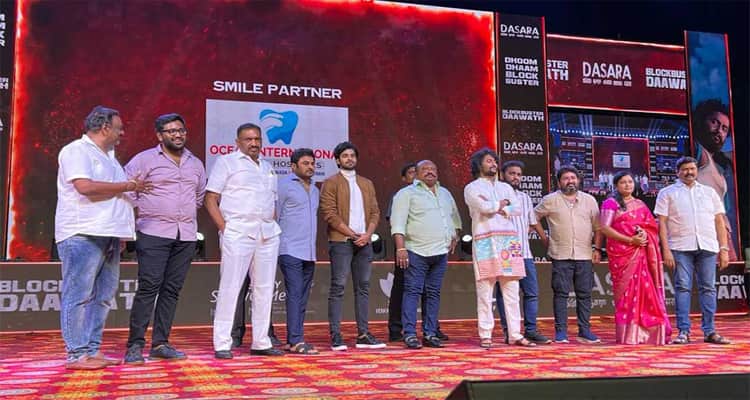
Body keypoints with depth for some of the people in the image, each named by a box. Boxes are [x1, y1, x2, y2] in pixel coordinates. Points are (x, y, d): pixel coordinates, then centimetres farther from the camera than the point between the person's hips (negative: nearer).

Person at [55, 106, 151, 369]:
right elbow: (85, 187, -20)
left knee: (103, 295, 9)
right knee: (79, 295, -6)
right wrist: (127, 186, -12)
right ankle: (76, 354, -3)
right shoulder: (77, 150, -5)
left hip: (108, 234, 9)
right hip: (83, 235, -9)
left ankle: (93, 350, 14)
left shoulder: (108, 156, 23)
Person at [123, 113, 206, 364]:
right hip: (153, 233, -5)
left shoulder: (196, 164, 17)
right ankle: (135, 345, -4)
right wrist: (140, 212, 0)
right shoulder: (145, 160, 1)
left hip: (186, 236, 5)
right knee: (148, 287, -10)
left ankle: (160, 344, 11)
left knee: (172, 289, 5)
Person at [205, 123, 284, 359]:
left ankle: (261, 342, 16)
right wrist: (224, 228, -12)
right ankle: (222, 344, 0)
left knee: (264, 288, 7)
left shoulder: (267, 167, 21)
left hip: (268, 234, 6)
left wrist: (273, 225, 9)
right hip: (238, 232, -6)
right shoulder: (227, 162, 3)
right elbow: (211, 199, -3)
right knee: (230, 287, -6)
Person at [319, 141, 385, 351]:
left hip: (364, 242, 6)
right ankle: (335, 336, -3)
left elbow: (375, 211, 13)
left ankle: (363, 335, 12)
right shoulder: (331, 183, 1)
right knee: (337, 288, -5)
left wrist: (367, 234, -5)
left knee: (363, 287, 6)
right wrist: (352, 234, -12)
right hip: (341, 241, -5)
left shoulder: (367, 183, 17)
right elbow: (329, 213, -9)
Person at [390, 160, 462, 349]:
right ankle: (410, 334, -4)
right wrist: (400, 248, -16)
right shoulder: (407, 193, 1)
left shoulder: (445, 194, 21)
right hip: (417, 253, -6)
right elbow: (398, 223, -7)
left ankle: (430, 334, 11)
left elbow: (455, 218, 33)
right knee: (413, 292, -6)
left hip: (441, 252, 6)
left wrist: (455, 236, 17)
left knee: (433, 293, 7)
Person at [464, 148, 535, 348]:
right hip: (485, 242, -4)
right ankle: (485, 335, -1)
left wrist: (495, 208, -5)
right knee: (485, 291, -6)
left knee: (512, 291, 3)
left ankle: (515, 335, 7)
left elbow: (518, 209, 5)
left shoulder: (506, 188, 22)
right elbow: (484, 207, -10)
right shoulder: (472, 188, 9)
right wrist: (502, 204, 6)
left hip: (509, 242, 4)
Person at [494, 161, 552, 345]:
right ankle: (508, 331, 5)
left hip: (524, 253, 6)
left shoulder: (525, 198, 19)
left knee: (532, 292, 2)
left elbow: (534, 223, 24)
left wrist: (548, 243, 24)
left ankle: (530, 330, 9)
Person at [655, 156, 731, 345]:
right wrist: (666, 250, -8)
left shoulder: (709, 192, 18)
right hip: (681, 248, -2)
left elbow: (719, 222, 14)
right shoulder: (667, 193, 9)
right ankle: (683, 331, -1)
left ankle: (709, 331, 8)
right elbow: (662, 223, 2)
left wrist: (724, 249, 5)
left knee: (708, 288, 2)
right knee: (682, 288, -5)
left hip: (707, 247, 3)